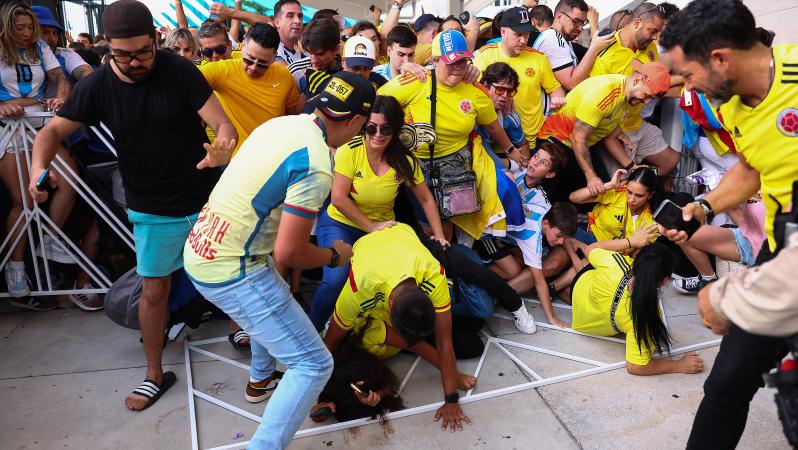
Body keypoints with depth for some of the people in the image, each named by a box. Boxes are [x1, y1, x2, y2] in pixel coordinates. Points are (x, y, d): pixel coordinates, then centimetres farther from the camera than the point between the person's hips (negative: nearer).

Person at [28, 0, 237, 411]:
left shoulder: (179, 71, -14)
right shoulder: (97, 87, -8)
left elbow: (223, 124, -20)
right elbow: (54, 130, -4)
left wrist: (222, 145, -44)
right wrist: (38, 166, -26)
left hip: (206, 200, -1)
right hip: (152, 211, 1)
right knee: (153, 290, 9)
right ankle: (155, 375, 27)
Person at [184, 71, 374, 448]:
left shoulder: (282, 122, 3)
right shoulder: (317, 165, -23)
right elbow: (287, 253, -22)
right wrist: (334, 256, -3)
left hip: (200, 250, 10)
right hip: (232, 272, -9)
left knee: (277, 300, 37)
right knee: (314, 364, -2)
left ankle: (260, 379, 56)